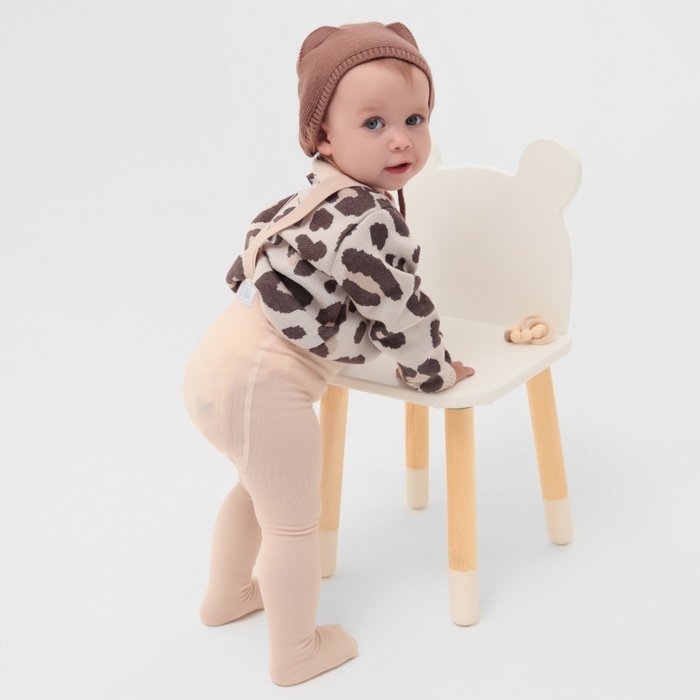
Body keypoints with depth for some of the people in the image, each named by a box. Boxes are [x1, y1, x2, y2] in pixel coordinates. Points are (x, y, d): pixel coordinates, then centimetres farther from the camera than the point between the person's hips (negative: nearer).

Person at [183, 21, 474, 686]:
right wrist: (433, 373, 7)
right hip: (262, 382, -11)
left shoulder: (321, 196, 11)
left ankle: (226, 595, 54)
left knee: (258, 486, 32)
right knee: (293, 522, 8)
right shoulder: (369, 221, -21)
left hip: (220, 357, 11)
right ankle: (295, 652, 26)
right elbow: (399, 313, -14)